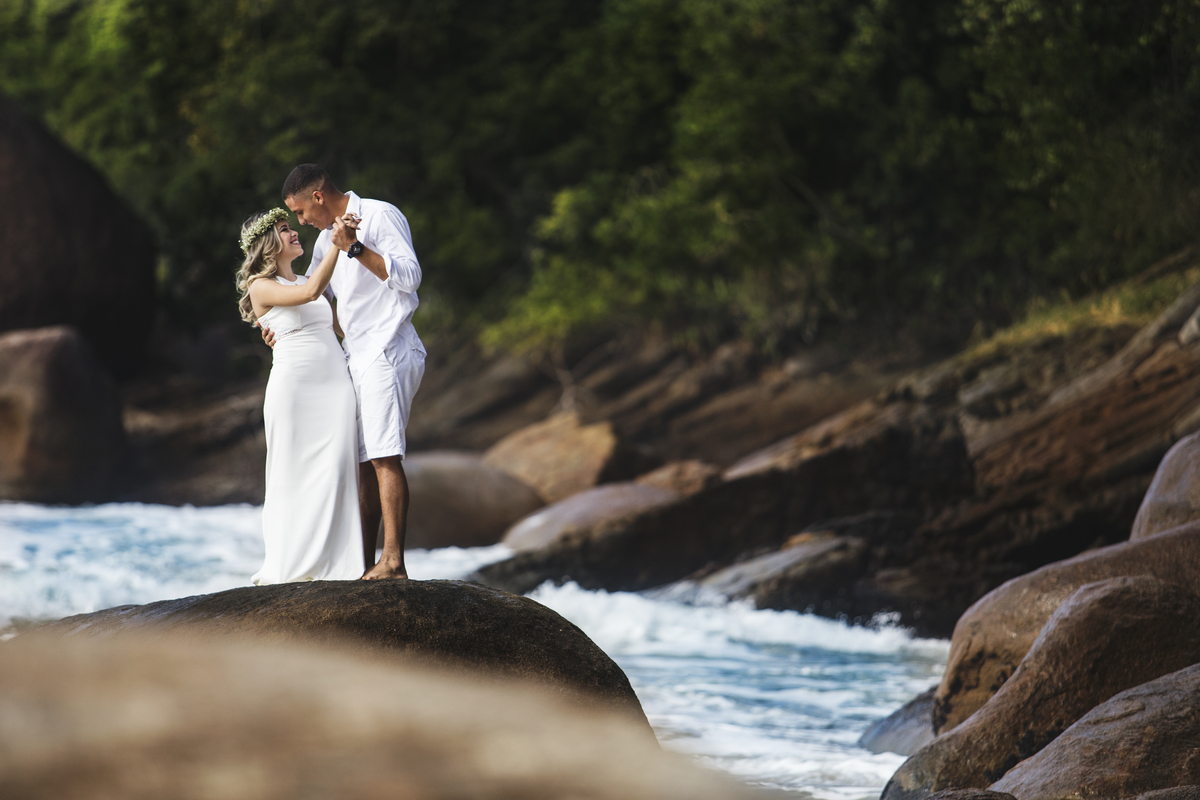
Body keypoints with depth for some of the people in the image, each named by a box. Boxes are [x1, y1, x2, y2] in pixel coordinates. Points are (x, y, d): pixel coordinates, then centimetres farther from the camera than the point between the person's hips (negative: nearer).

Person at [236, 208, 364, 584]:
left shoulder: (306, 280, 20)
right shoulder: (261, 287, -2)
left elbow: (342, 325, 26)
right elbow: (309, 292, -19)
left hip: (335, 383, 6)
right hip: (292, 385, -6)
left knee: (333, 475, -1)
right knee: (293, 478, -4)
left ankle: (327, 564, -1)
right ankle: (286, 570, 0)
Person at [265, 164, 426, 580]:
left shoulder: (380, 216, -7)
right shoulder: (327, 238, 19)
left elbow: (410, 277, -17)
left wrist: (355, 248, -21)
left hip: (387, 351, -9)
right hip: (358, 358, 9)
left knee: (384, 455, -16)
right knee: (365, 461, 6)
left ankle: (393, 561, -22)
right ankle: (365, 563, 6)